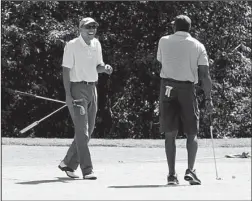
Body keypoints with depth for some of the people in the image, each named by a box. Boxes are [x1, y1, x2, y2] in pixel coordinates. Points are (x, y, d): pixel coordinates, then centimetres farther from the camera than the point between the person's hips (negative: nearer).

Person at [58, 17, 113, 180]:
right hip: (77, 88, -7)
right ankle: (87, 170, -11)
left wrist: (105, 68, -4)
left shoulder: (96, 44, 11)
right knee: (82, 131, -10)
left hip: (92, 88, 7)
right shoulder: (72, 45, -8)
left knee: (89, 130, 11)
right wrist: (68, 94, -16)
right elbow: (66, 70, -9)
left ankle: (68, 164, 24)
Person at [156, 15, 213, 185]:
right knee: (192, 133, 9)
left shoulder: (164, 41, 6)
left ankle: (172, 174, 1)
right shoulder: (198, 46, 3)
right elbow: (205, 75, -1)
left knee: (170, 134, 5)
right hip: (188, 89, -1)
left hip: (168, 87, 1)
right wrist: (208, 98, 3)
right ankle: (190, 170, -6)